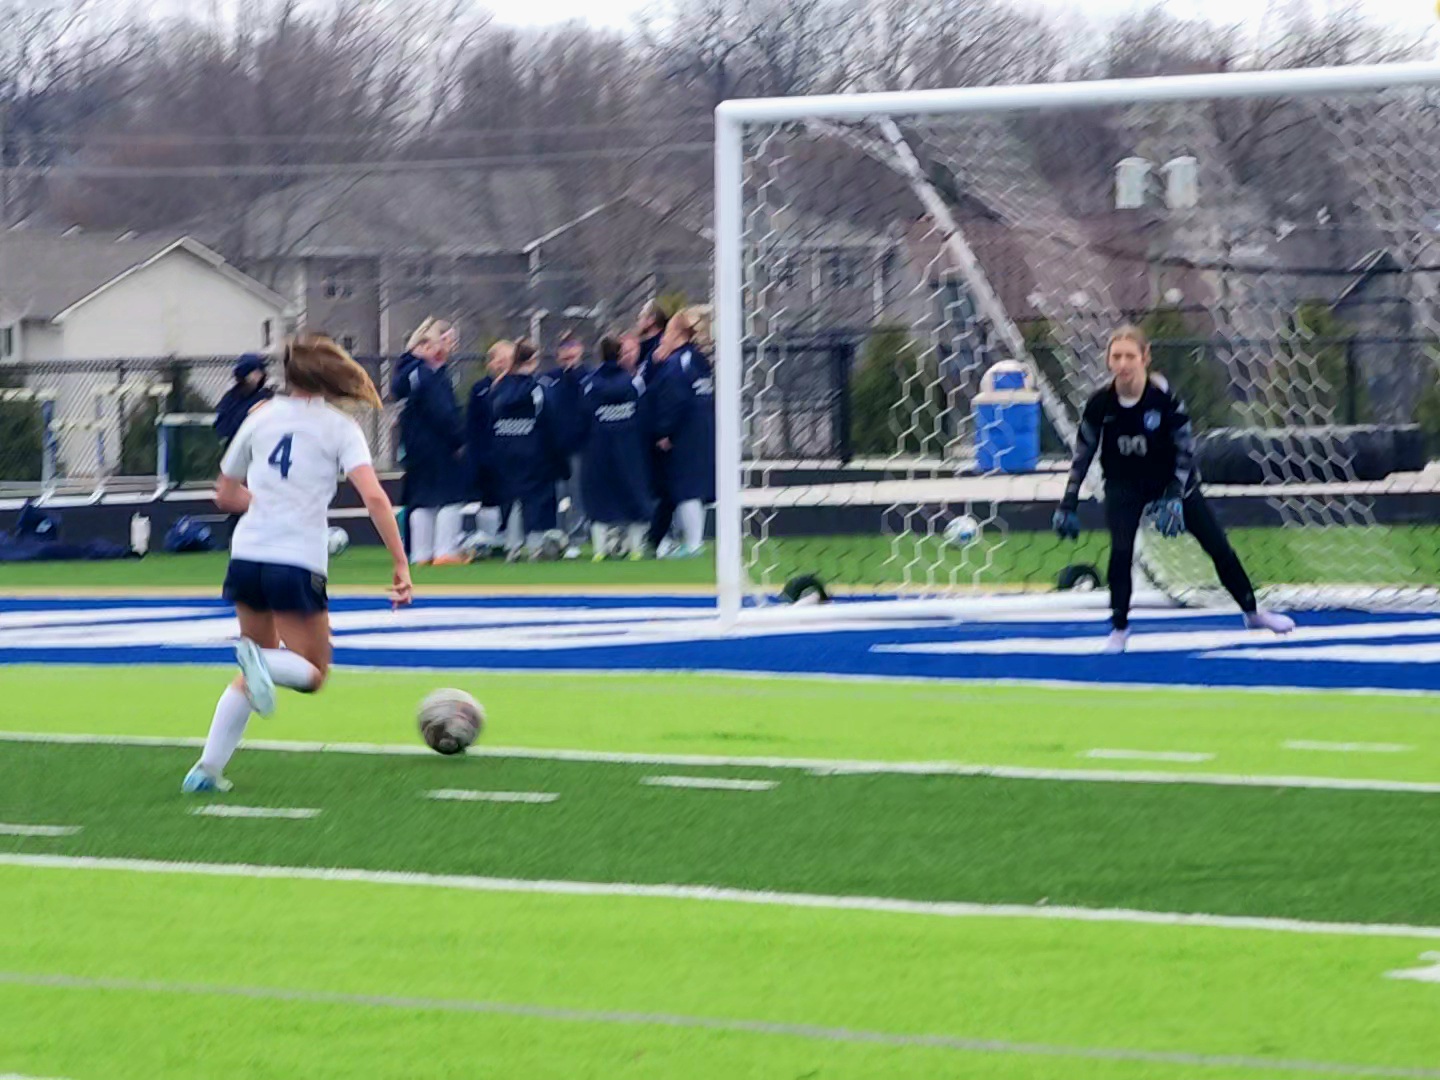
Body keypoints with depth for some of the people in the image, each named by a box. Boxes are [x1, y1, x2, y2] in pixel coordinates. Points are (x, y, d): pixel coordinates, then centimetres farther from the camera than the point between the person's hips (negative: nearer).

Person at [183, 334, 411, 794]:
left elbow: (225, 495, 20)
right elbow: (374, 496, -13)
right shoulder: (339, 427, 1)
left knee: (258, 672, 21)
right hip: (297, 563, -4)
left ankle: (208, 768, 8)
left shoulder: (261, 418, 12)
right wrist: (401, 565, -12)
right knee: (313, 673, 10)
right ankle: (261, 663, -24)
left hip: (247, 557, 5)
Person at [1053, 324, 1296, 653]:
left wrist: (1175, 497, -22)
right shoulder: (1101, 404, -18)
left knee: (1218, 546, 3)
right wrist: (1068, 506, -6)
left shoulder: (1163, 397, -24)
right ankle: (1119, 629, -3)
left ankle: (1252, 612, 22)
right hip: (1124, 486, 0)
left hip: (1171, 479, 0)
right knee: (1121, 551, -19)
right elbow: (1082, 456, -7)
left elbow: (1185, 448, -15)